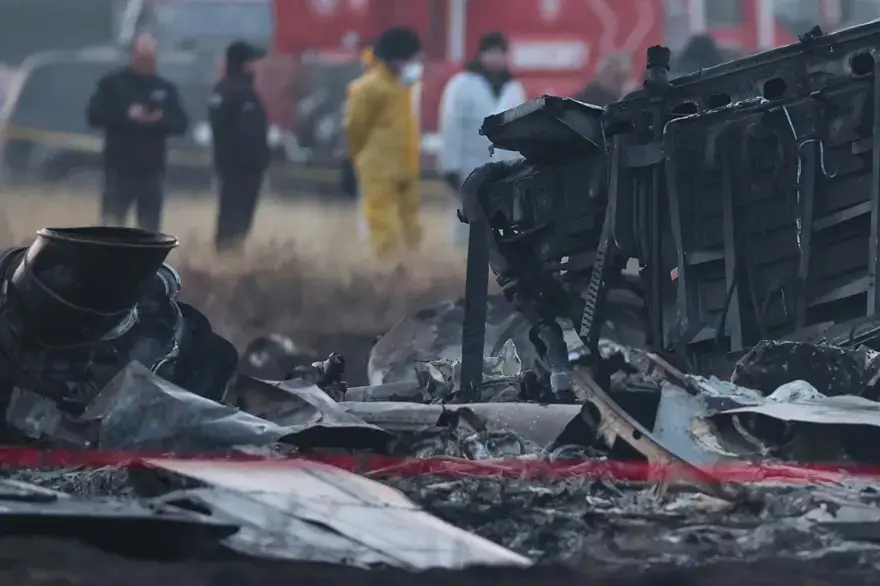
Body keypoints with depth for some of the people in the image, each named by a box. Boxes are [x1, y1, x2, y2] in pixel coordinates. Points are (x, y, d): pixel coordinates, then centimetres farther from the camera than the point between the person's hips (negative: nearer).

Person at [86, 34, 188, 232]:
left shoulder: (166, 88, 8)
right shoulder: (112, 83, 0)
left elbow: (181, 124, 5)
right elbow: (93, 115, -7)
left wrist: (161, 120, -16)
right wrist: (126, 115, -19)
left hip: (151, 170, 3)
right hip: (119, 169, -3)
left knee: (150, 228, 7)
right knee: (112, 223, -9)